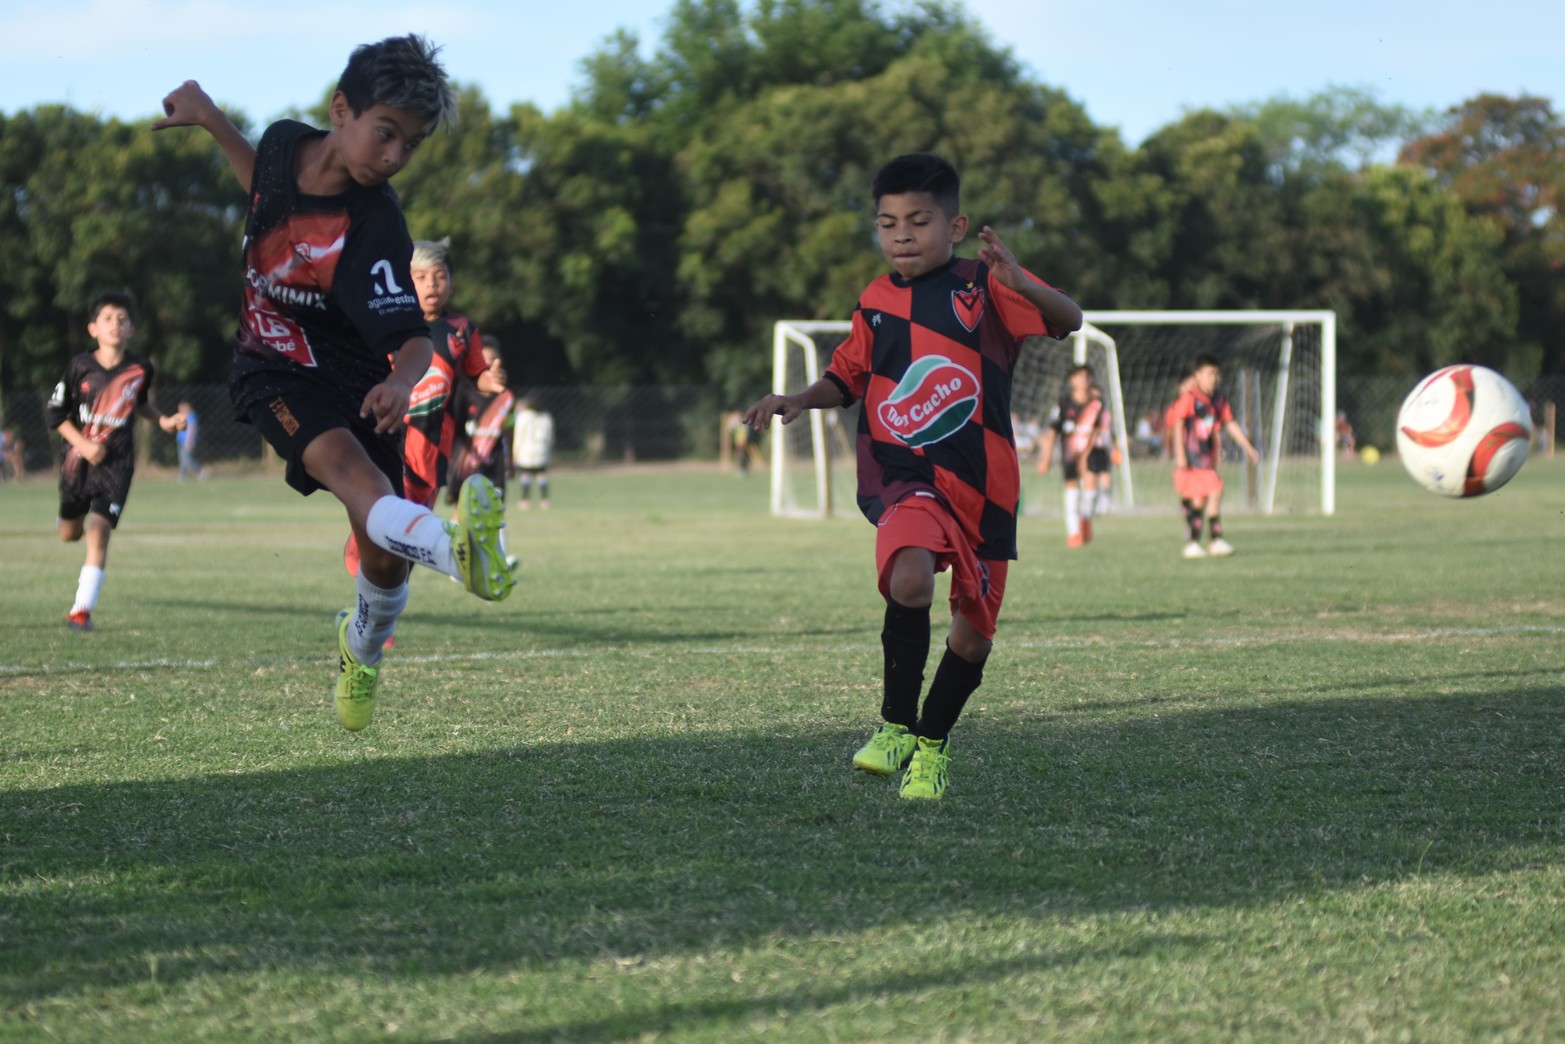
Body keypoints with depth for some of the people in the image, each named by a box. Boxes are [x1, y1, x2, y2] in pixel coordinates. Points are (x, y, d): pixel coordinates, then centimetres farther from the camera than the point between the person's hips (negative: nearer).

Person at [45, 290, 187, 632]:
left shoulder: (140, 369, -2)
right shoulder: (80, 367, -7)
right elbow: (55, 412, -3)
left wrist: (163, 420, 3)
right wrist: (82, 443, -15)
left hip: (116, 463, -1)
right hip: (78, 459, 1)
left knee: (98, 532, -17)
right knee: (70, 534, 15)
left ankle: (82, 610, -17)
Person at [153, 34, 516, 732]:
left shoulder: (374, 228, -23)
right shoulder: (288, 141, -9)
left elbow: (415, 337, -28)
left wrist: (402, 379, -50)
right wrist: (207, 117, 20)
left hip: (350, 374, -1)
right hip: (273, 367, 1)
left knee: (382, 552, -3)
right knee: (347, 463, -31)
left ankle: (362, 648, 33)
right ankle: (453, 549, -62)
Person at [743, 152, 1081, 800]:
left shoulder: (983, 286, -2)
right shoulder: (877, 303, 8)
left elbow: (1067, 320, -13)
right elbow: (847, 376, 22)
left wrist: (1018, 283, -33)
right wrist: (798, 401, 2)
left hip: (982, 484, 0)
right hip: (903, 475, 0)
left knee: (974, 634, 9)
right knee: (910, 579, -30)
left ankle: (932, 742, 37)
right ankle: (896, 725, -12)